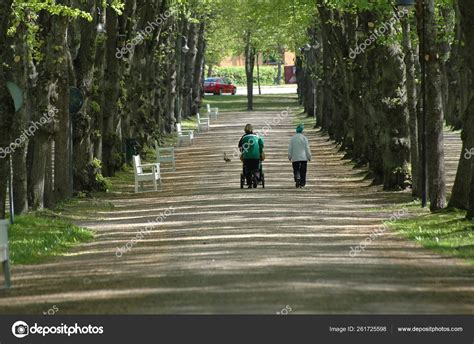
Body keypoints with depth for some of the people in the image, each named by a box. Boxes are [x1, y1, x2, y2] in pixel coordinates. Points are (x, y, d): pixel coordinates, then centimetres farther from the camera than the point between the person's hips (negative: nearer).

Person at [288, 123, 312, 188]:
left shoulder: (293, 138, 2)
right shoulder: (304, 138, -5)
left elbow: (290, 148, 5)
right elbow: (307, 148, -4)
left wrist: (289, 157, 15)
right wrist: (309, 157, 4)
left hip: (295, 158, 1)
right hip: (303, 158, -1)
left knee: (296, 170, 5)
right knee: (303, 171, 5)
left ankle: (297, 178, -22)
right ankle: (302, 183, 4)